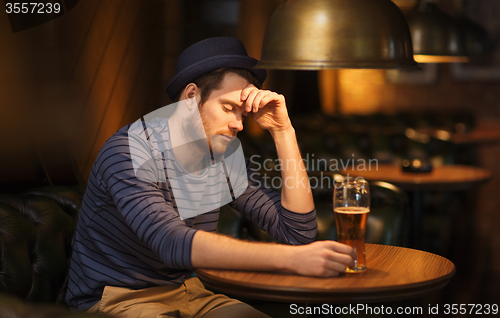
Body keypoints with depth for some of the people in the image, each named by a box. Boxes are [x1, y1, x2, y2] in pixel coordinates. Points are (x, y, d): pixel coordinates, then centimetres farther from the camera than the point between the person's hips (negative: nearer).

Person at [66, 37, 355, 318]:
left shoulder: (225, 159, 1)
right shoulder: (130, 152, -20)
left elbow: (297, 232, -3)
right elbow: (173, 243, -36)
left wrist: (283, 131, -8)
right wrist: (291, 258, -43)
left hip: (184, 292, 6)